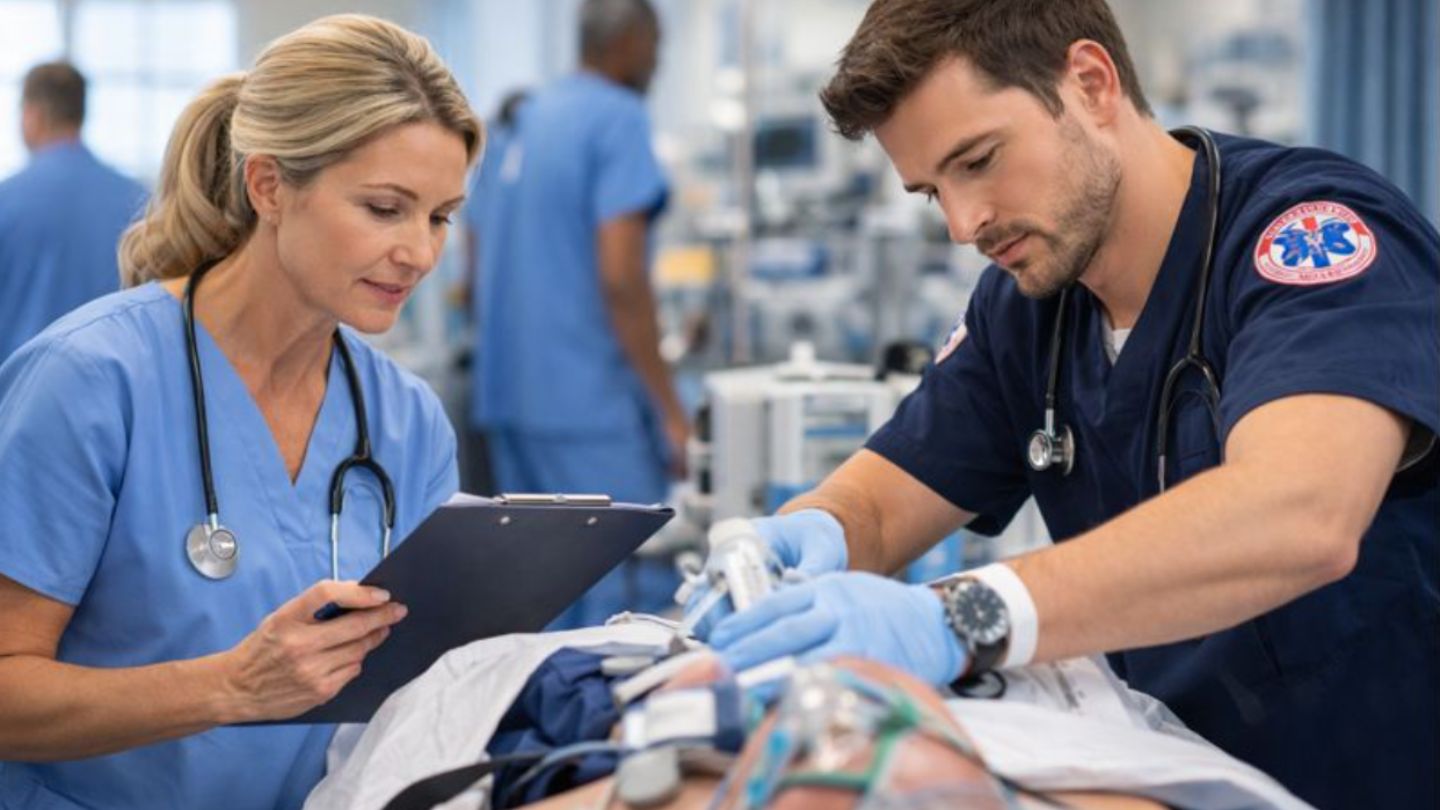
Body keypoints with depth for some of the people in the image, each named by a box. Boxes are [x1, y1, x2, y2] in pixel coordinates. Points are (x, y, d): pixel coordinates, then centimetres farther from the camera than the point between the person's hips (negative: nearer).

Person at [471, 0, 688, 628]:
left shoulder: (531, 116, 15)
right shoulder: (618, 117, -10)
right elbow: (620, 275, -18)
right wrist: (668, 409, -14)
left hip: (508, 388, 9)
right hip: (588, 400, -9)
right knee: (632, 587, -6)